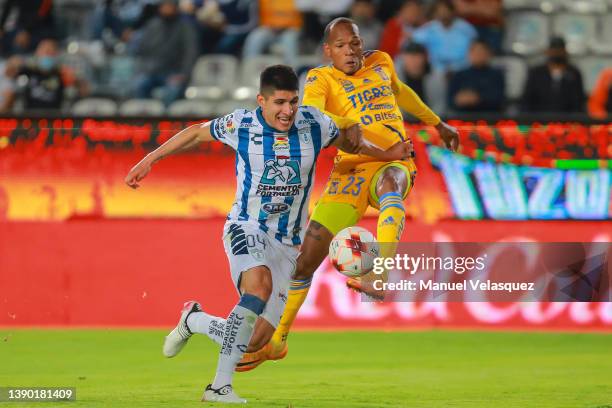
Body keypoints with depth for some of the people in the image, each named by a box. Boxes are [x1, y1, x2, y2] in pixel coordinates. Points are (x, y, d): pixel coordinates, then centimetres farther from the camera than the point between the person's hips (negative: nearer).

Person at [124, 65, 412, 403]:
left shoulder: (314, 124, -3)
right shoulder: (240, 124, -8)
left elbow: (347, 142, 18)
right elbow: (196, 133, 10)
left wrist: (386, 155, 4)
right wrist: (149, 160, 11)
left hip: (288, 242, 4)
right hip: (246, 229, -3)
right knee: (260, 285, -37)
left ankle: (194, 320, 27)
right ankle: (220, 386, -31)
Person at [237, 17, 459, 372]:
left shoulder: (380, 63, 15)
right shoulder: (321, 79, 3)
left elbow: (400, 91, 38)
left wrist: (437, 123, 47)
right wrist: (347, 124, -38)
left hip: (394, 162, 0)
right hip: (350, 172, 0)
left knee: (389, 180, -39)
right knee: (307, 255, -4)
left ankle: (380, 275, -57)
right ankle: (274, 340, 15)